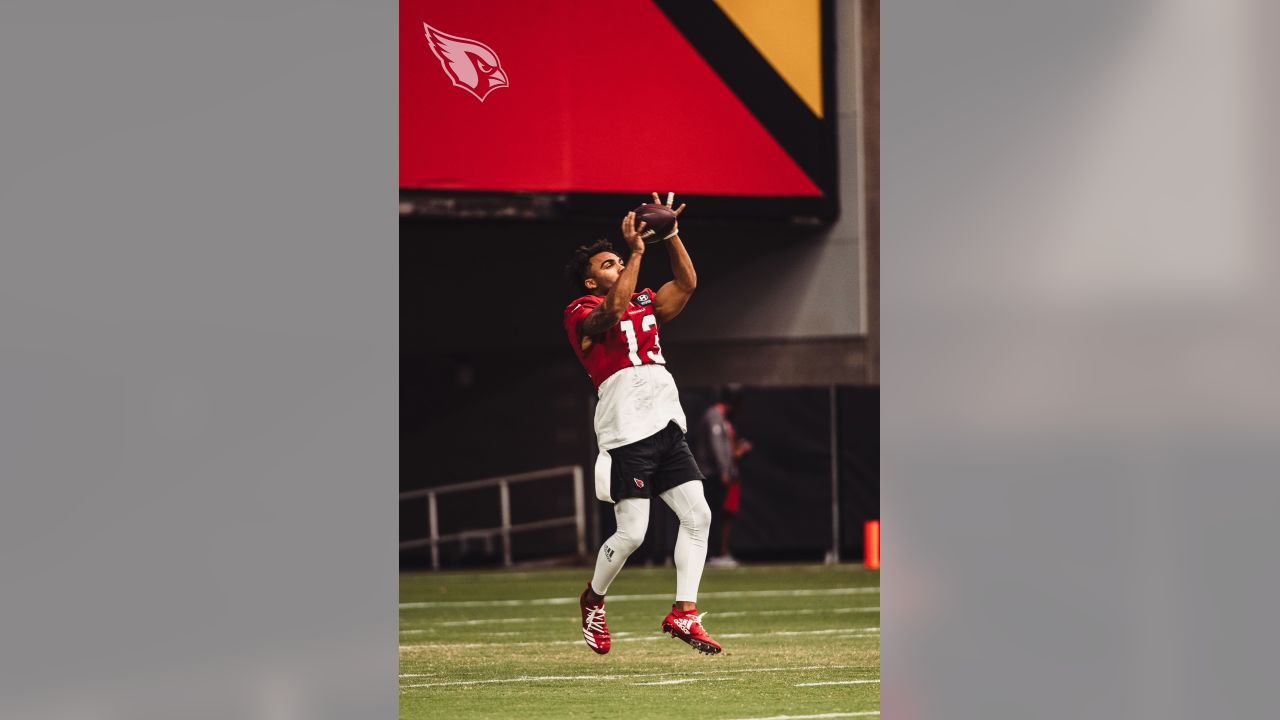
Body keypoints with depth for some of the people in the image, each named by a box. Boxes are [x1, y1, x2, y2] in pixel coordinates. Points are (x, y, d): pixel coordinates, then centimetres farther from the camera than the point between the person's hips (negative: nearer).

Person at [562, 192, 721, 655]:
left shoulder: (645, 304, 23)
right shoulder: (582, 313, 0)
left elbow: (686, 284, 13)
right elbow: (614, 310, -20)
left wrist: (671, 234, 4)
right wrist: (637, 252, -18)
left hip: (667, 427, 7)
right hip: (626, 434, -7)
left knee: (697, 516, -4)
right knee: (631, 534, -8)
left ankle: (683, 614, 2)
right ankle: (592, 600, 19)